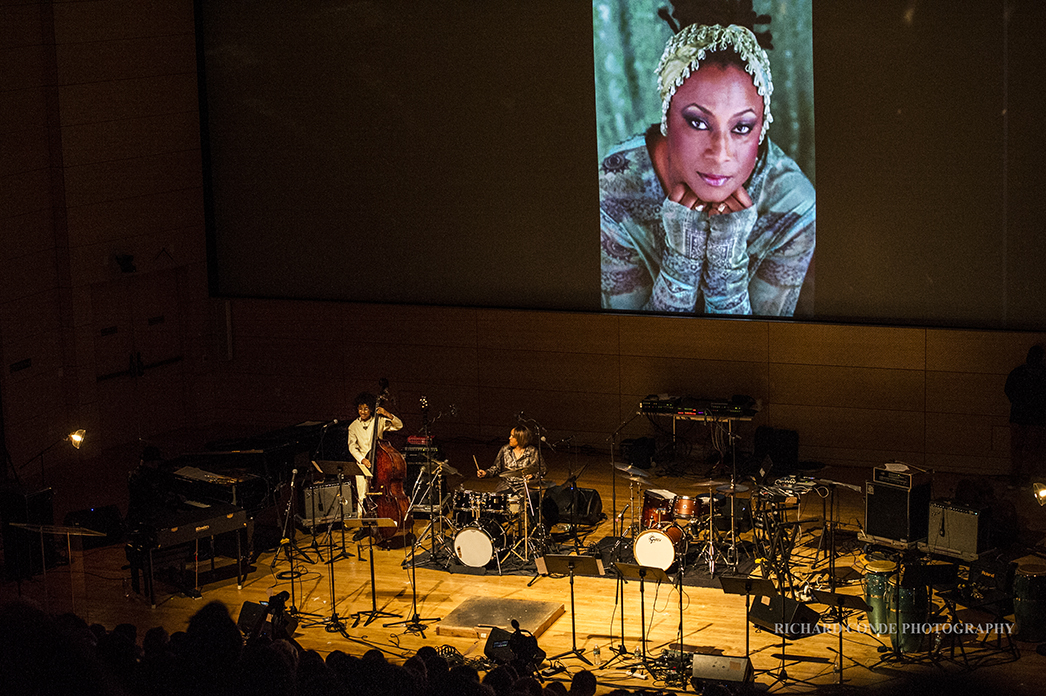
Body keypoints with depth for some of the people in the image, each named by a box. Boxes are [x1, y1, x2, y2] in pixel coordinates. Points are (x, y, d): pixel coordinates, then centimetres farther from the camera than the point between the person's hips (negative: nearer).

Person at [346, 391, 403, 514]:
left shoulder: (379, 421, 3)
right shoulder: (353, 426, 6)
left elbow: (399, 425, -1)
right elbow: (352, 446, 0)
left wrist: (388, 415, -16)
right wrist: (362, 459, -16)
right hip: (362, 465, 1)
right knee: (362, 497, -5)